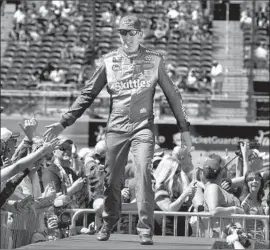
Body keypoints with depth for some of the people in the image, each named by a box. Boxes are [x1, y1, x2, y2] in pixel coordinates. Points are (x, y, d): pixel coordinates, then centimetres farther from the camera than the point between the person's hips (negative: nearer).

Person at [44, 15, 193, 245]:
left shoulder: (154, 60, 4)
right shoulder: (110, 61, 7)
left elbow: (172, 95, 11)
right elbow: (88, 94, 10)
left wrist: (184, 129, 10)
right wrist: (64, 123, 5)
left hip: (143, 127, -2)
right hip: (116, 128, 2)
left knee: (144, 173, -19)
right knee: (112, 179, 4)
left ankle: (146, 230, -17)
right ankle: (109, 222, 26)